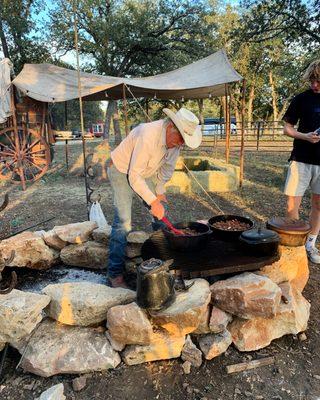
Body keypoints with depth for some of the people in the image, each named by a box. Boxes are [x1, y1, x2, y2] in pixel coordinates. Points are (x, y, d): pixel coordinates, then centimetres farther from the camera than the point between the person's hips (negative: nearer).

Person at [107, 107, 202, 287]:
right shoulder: (148, 136, -35)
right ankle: (115, 273, -5)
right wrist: (152, 201, -32)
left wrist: (160, 191, 1)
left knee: (162, 212, 6)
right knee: (123, 222, -16)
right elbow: (134, 176, -33)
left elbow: (167, 166, 4)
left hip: (145, 173, 8)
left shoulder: (175, 138, -10)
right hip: (122, 172, -7)